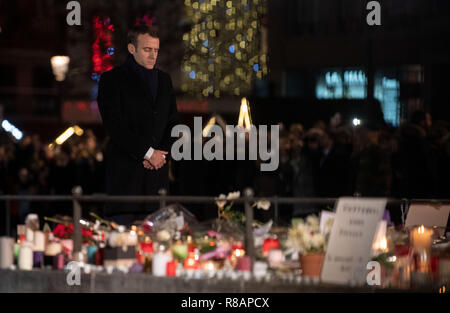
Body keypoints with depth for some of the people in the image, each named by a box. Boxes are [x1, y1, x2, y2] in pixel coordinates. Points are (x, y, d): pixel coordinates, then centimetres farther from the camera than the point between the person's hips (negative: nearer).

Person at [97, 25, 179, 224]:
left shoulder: (164, 80, 17)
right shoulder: (112, 79, -1)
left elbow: (172, 122, 17)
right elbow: (114, 126, -9)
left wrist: (161, 154, -1)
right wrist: (148, 153, -11)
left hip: (157, 170, 5)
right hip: (125, 171, -5)